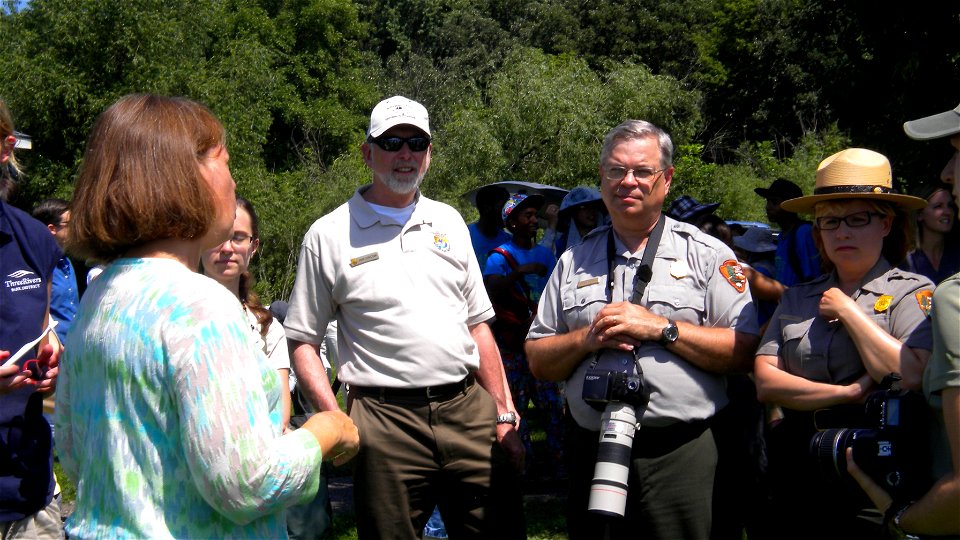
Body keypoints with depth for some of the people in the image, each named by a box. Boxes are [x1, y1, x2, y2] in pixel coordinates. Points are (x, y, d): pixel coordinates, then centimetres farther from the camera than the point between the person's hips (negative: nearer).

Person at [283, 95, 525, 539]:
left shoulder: (448, 222, 14)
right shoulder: (329, 235, 1)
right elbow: (302, 342, 1)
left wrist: (505, 415, 10)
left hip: (469, 409, 4)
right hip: (385, 422, -3)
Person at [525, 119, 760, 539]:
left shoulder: (707, 255, 3)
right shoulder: (574, 261, 12)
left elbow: (745, 351, -7)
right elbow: (538, 361, 11)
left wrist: (663, 328, -14)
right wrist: (587, 339, -8)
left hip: (680, 454, -3)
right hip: (591, 453, 3)